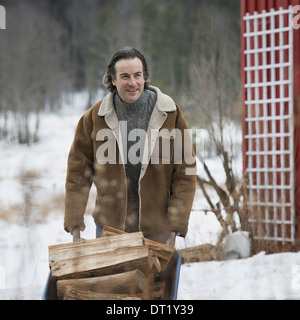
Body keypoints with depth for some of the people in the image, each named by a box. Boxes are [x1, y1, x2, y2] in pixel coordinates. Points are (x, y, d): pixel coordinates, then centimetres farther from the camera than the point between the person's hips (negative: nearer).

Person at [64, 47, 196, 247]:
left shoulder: (170, 114, -2)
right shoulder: (95, 117, 0)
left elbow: (185, 170, 0)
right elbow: (79, 169, 5)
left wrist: (178, 220, -6)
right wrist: (74, 216, -1)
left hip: (158, 225, -1)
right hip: (110, 224, 1)